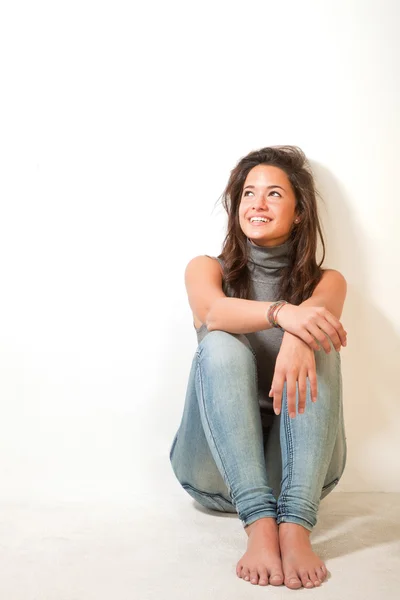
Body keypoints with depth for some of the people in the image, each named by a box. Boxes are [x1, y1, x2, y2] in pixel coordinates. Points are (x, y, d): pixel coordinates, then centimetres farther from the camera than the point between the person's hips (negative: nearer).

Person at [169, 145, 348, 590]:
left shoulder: (326, 281, 7)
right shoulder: (206, 268, 6)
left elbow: (320, 317, -19)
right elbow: (211, 311, -19)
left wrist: (297, 340, -45)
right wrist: (282, 313, -41)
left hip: (297, 461, 1)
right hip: (217, 466, 0)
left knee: (317, 349, -26)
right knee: (220, 346, -27)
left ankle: (295, 526, -41)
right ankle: (260, 524, -42)